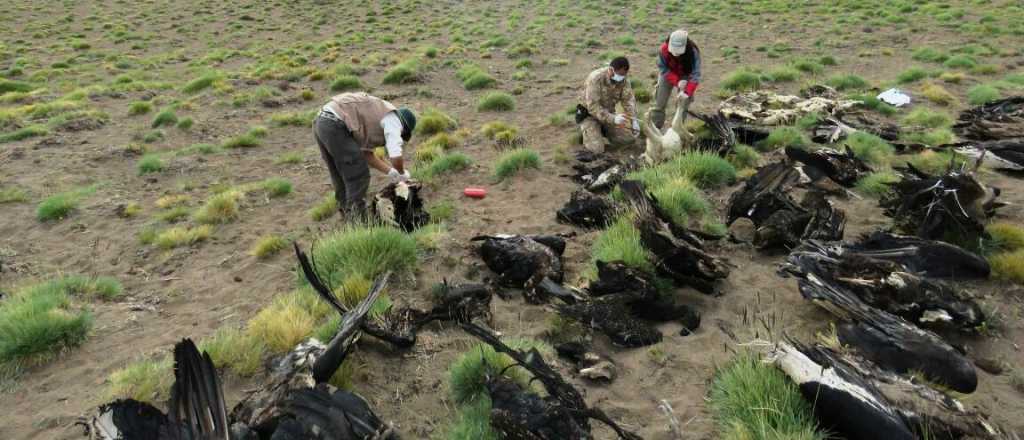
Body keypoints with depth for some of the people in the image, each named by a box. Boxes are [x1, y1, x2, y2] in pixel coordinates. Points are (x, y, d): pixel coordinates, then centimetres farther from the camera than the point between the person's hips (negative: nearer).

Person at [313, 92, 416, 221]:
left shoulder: (376, 116, 28)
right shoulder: (393, 119, 1)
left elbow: (367, 154, 28)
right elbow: (396, 157, -10)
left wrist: (391, 171, 26)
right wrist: (402, 173, 10)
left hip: (321, 123, 10)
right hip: (335, 126, -10)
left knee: (342, 177, 21)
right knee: (358, 177, 0)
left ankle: (348, 218, 31)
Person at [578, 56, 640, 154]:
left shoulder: (623, 80, -10)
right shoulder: (595, 78, -28)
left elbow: (629, 100, -13)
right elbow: (592, 106, -33)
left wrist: (634, 120, -29)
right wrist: (613, 119, -43)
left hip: (609, 115, 6)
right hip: (591, 115, -6)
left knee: (629, 139, -3)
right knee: (597, 149, -22)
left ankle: (603, 131, 18)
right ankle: (586, 131, 10)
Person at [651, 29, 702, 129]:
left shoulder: (693, 51, -34)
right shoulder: (664, 49, -33)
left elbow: (695, 74, -32)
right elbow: (663, 68, -20)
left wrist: (687, 92, -42)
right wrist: (677, 82, -30)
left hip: (685, 77, 0)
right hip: (668, 75, 1)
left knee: (683, 103, -2)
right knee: (659, 103, 3)